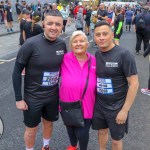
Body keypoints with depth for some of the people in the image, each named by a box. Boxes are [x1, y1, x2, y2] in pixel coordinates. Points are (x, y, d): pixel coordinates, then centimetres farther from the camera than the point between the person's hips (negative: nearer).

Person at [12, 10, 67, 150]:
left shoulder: (62, 44, -8)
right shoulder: (31, 44, -22)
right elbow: (17, 71, -15)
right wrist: (18, 98, -14)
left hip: (53, 95, 4)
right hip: (33, 97, -4)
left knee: (48, 123, 23)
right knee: (32, 128, 13)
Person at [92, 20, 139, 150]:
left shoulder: (124, 55, -18)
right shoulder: (97, 54, -1)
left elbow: (134, 84, -18)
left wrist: (124, 110, -18)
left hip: (117, 107, -4)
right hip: (99, 104, 4)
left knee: (116, 139, 13)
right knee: (102, 131, 22)